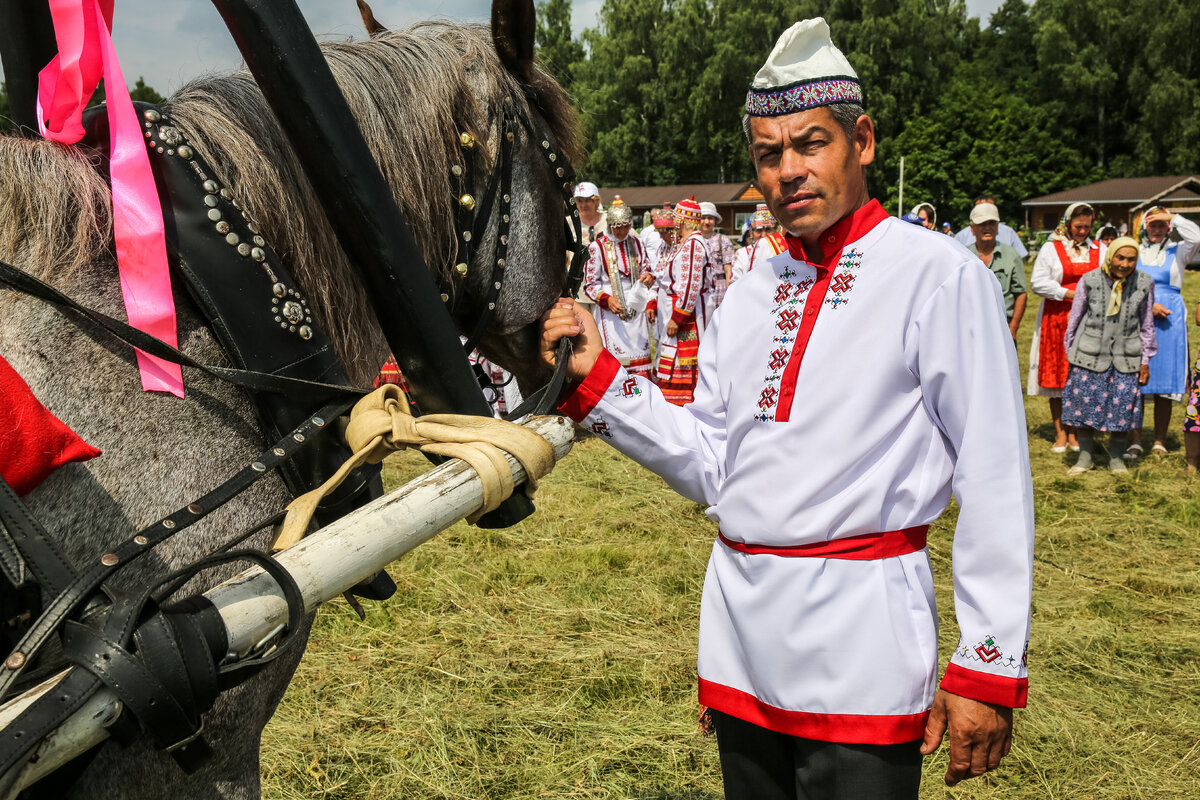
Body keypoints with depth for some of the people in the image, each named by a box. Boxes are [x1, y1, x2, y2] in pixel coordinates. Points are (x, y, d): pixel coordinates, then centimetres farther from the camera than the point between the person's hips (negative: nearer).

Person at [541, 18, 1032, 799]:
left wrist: (988, 668, -13)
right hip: (741, 637, 6)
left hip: (859, 645, -6)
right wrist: (597, 378, -1)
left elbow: (994, 482, -10)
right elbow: (709, 463, 9)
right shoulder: (751, 295, 10)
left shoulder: (940, 276, -8)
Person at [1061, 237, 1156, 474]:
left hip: (1126, 356, 1)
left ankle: (1116, 458, 21)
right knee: (1085, 403, 1)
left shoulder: (1144, 283, -3)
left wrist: (1145, 360, 8)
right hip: (1091, 355, -1)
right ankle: (1084, 457, 16)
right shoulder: (1090, 281, -8)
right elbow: (1074, 319, 2)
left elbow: (1147, 324, 7)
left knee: (1123, 406, 3)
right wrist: (1070, 354, 5)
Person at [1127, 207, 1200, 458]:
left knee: (1165, 382, 1)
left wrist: (1172, 217, -9)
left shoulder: (1178, 251, 9)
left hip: (1169, 320, 0)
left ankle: (1159, 442, 8)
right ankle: (1136, 441, 2)